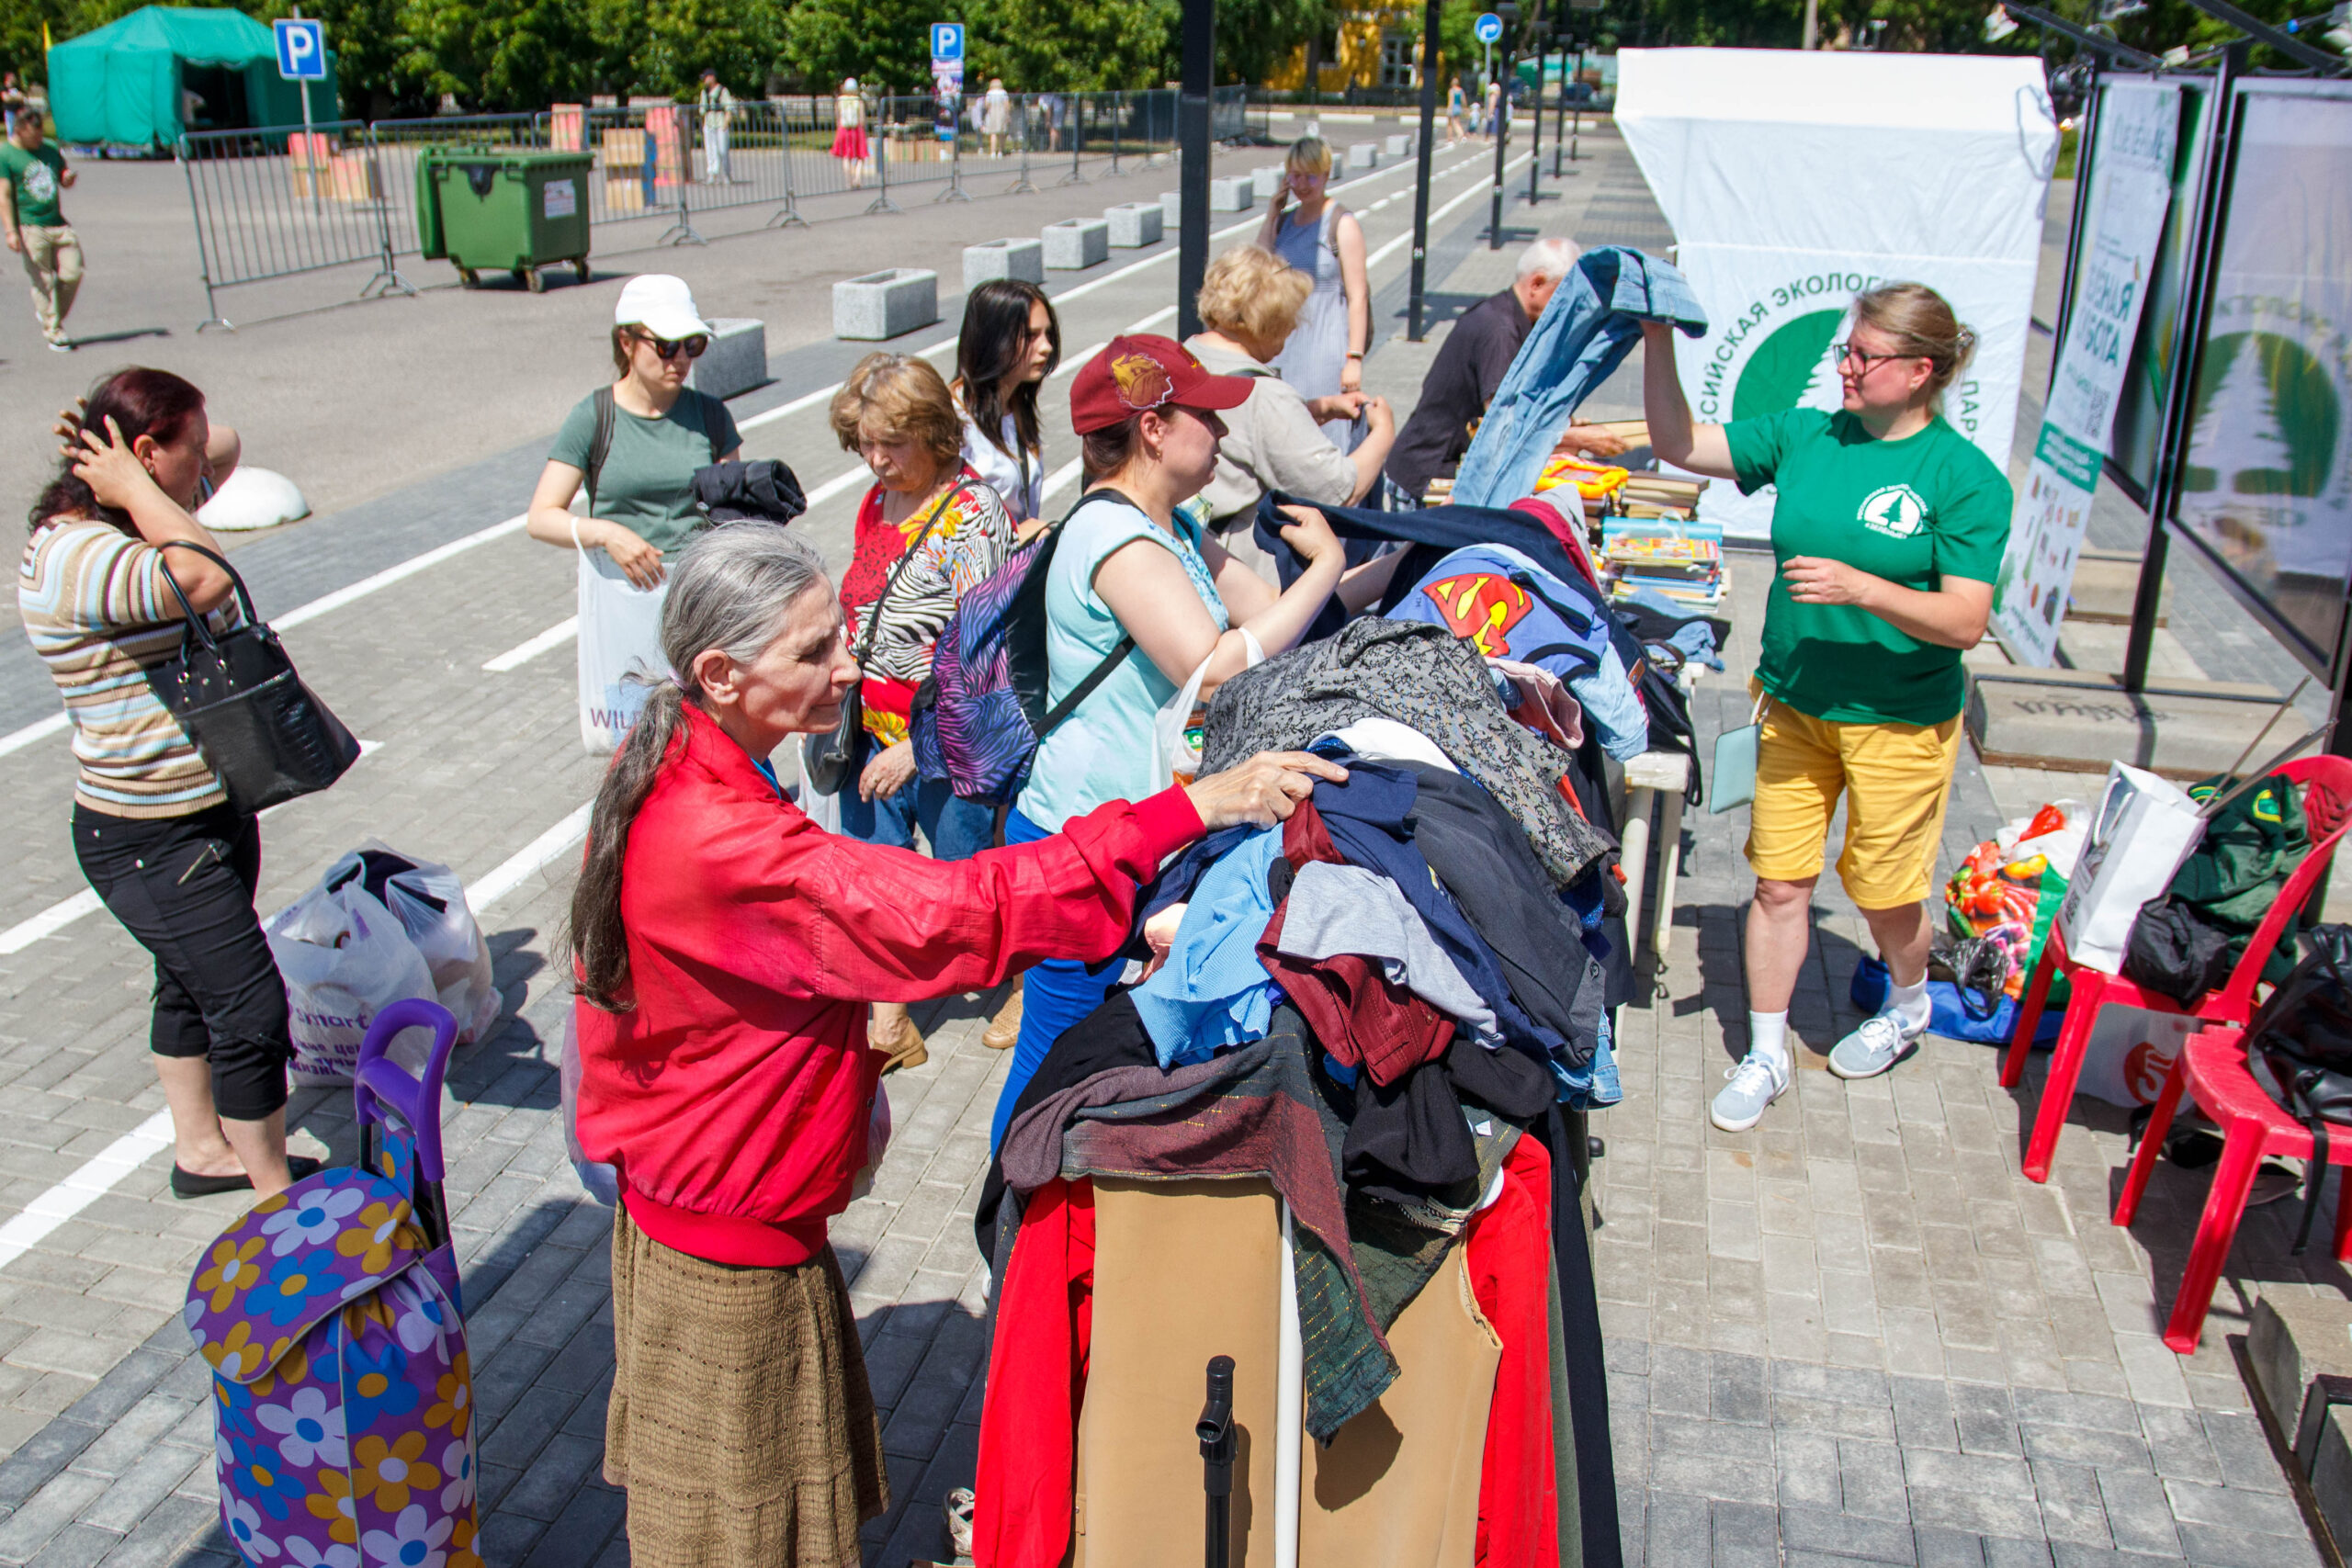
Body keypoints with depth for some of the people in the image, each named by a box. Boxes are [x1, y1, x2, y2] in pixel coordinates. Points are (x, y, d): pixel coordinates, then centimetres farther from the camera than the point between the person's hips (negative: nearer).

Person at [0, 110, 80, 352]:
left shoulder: (50, 151, 14)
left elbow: (65, 182, 27)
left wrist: (68, 178, 0)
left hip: (58, 223, 5)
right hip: (30, 227, -5)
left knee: (72, 272, -1)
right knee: (43, 281, -4)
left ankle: (50, 313, 22)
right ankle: (52, 331, 2)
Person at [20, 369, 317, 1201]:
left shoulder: (133, 521, 6)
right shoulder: (74, 557, -26)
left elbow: (228, 445, 20)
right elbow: (205, 579, -43)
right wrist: (133, 488, -28)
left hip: (212, 813, 11)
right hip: (153, 842, -10)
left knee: (193, 985, 24)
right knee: (251, 1008, -6)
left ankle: (202, 1150, 41)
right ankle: (279, 1197, 8)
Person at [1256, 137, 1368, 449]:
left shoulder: (1342, 224, -7)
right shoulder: (1284, 220, 12)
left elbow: (1358, 297, -10)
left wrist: (1354, 359, -15)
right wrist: (1270, 218, -1)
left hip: (1326, 346, -6)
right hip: (1283, 345, 6)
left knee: (1325, 433, -5)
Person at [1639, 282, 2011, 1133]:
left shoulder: (1967, 478, -11)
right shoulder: (1803, 436, 1)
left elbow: (1963, 620, -16)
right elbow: (1679, 443, 1)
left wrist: (1862, 589, -28)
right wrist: (1657, 342, -11)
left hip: (1899, 719, -3)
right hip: (1793, 705, 4)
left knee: (1884, 888, 11)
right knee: (1779, 882, 6)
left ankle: (1908, 1005, 43)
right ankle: (1766, 1055, 20)